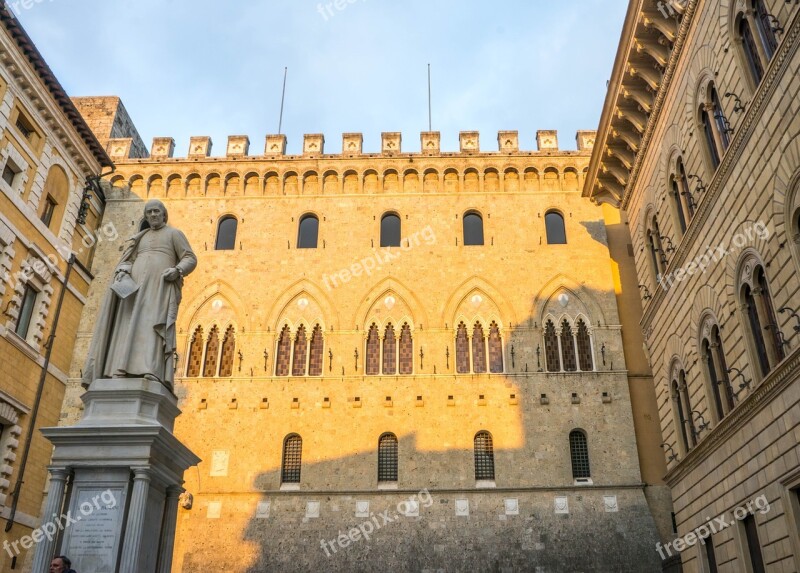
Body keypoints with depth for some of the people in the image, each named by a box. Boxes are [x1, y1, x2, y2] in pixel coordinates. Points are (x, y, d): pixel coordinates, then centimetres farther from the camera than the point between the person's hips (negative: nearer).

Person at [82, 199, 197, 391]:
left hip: (161, 286, -5)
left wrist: (177, 271, -16)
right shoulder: (140, 238, 29)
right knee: (129, 325, -15)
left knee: (155, 323, -26)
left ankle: (152, 373, -42)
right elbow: (126, 261, 18)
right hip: (136, 285, 5)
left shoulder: (174, 233, 15)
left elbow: (190, 260, 6)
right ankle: (120, 373, -26)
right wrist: (122, 273, -6)